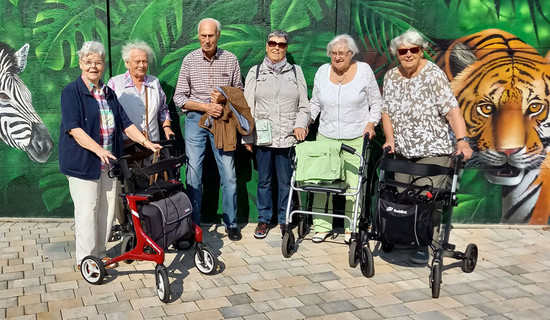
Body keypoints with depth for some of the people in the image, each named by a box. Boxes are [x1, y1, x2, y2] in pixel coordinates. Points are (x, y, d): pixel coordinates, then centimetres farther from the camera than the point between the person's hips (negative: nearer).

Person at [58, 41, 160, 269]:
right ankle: (85, 258, 11)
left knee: (107, 207, 8)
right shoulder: (71, 92, -7)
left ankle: (100, 253, 22)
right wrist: (98, 149, -29)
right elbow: (74, 128, -18)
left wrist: (146, 143, 0)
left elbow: (125, 124, 13)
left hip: (109, 161, 6)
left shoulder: (108, 94, 14)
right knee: (87, 209, -2)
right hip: (83, 161, -6)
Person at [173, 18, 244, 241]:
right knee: (193, 175, 3)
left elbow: (239, 93, 8)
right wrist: (205, 107, -13)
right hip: (195, 120, 0)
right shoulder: (190, 60, 0)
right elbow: (179, 97, 0)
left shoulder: (230, 59, 1)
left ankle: (231, 223, 15)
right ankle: (193, 224, 15)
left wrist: (224, 98, -13)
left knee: (228, 174, 1)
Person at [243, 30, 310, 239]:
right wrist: (247, 137, 2)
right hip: (263, 136, 0)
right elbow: (248, 107, 7)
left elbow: (303, 106, 10)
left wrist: (299, 125, -7)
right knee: (264, 180, 7)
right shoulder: (255, 72, 10)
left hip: (288, 137, 0)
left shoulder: (296, 72, 11)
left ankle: (284, 220, 17)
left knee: (286, 181, 3)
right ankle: (263, 219, 20)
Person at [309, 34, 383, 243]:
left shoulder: (364, 71, 0)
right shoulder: (322, 72, 7)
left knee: (354, 183, -1)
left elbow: (376, 103, 6)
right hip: (326, 136, 2)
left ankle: (352, 228, 12)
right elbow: (315, 103, 16)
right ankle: (322, 226, 11)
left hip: (356, 138, -2)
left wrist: (371, 123, -7)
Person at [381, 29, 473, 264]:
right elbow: (387, 110, 12)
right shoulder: (390, 76, 7)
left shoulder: (433, 75, -11)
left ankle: (424, 245, 6)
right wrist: (390, 139, -2)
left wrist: (462, 140, -29)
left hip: (433, 151, -5)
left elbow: (451, 110, -19)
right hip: (402, 152, 6)